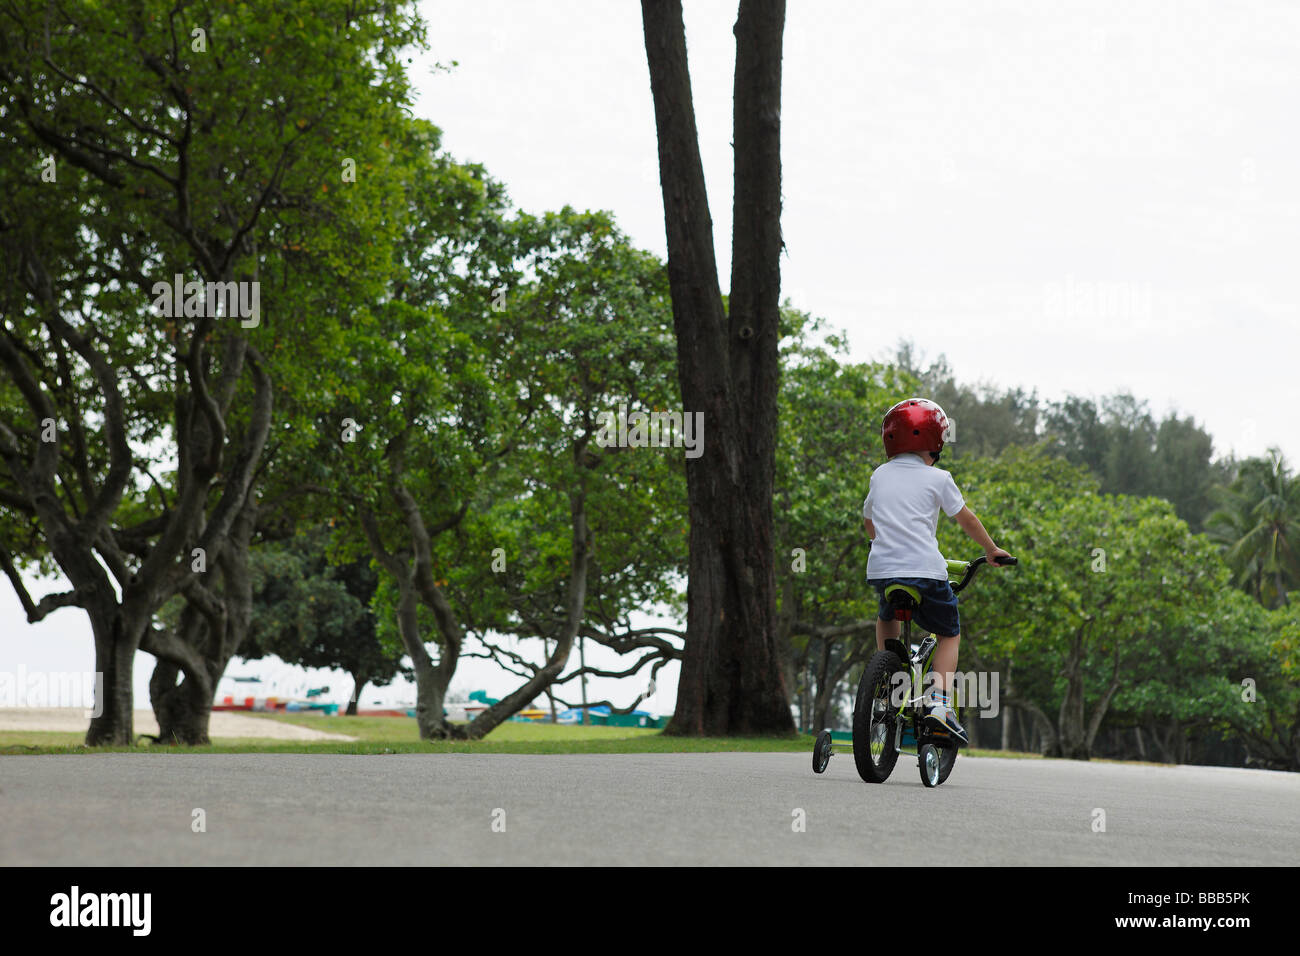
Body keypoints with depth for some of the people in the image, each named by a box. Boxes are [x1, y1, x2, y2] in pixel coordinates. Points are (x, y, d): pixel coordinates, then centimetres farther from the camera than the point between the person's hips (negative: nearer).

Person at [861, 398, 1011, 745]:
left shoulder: (880, 475, 15)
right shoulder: (937, 479, 3)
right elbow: (966, 519, 12)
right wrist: (992, 550, 27)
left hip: (880, 569, 4)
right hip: (925, 570, -4)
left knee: (886, 618, 35)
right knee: (949, 635, 12)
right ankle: (940, 703, -7)